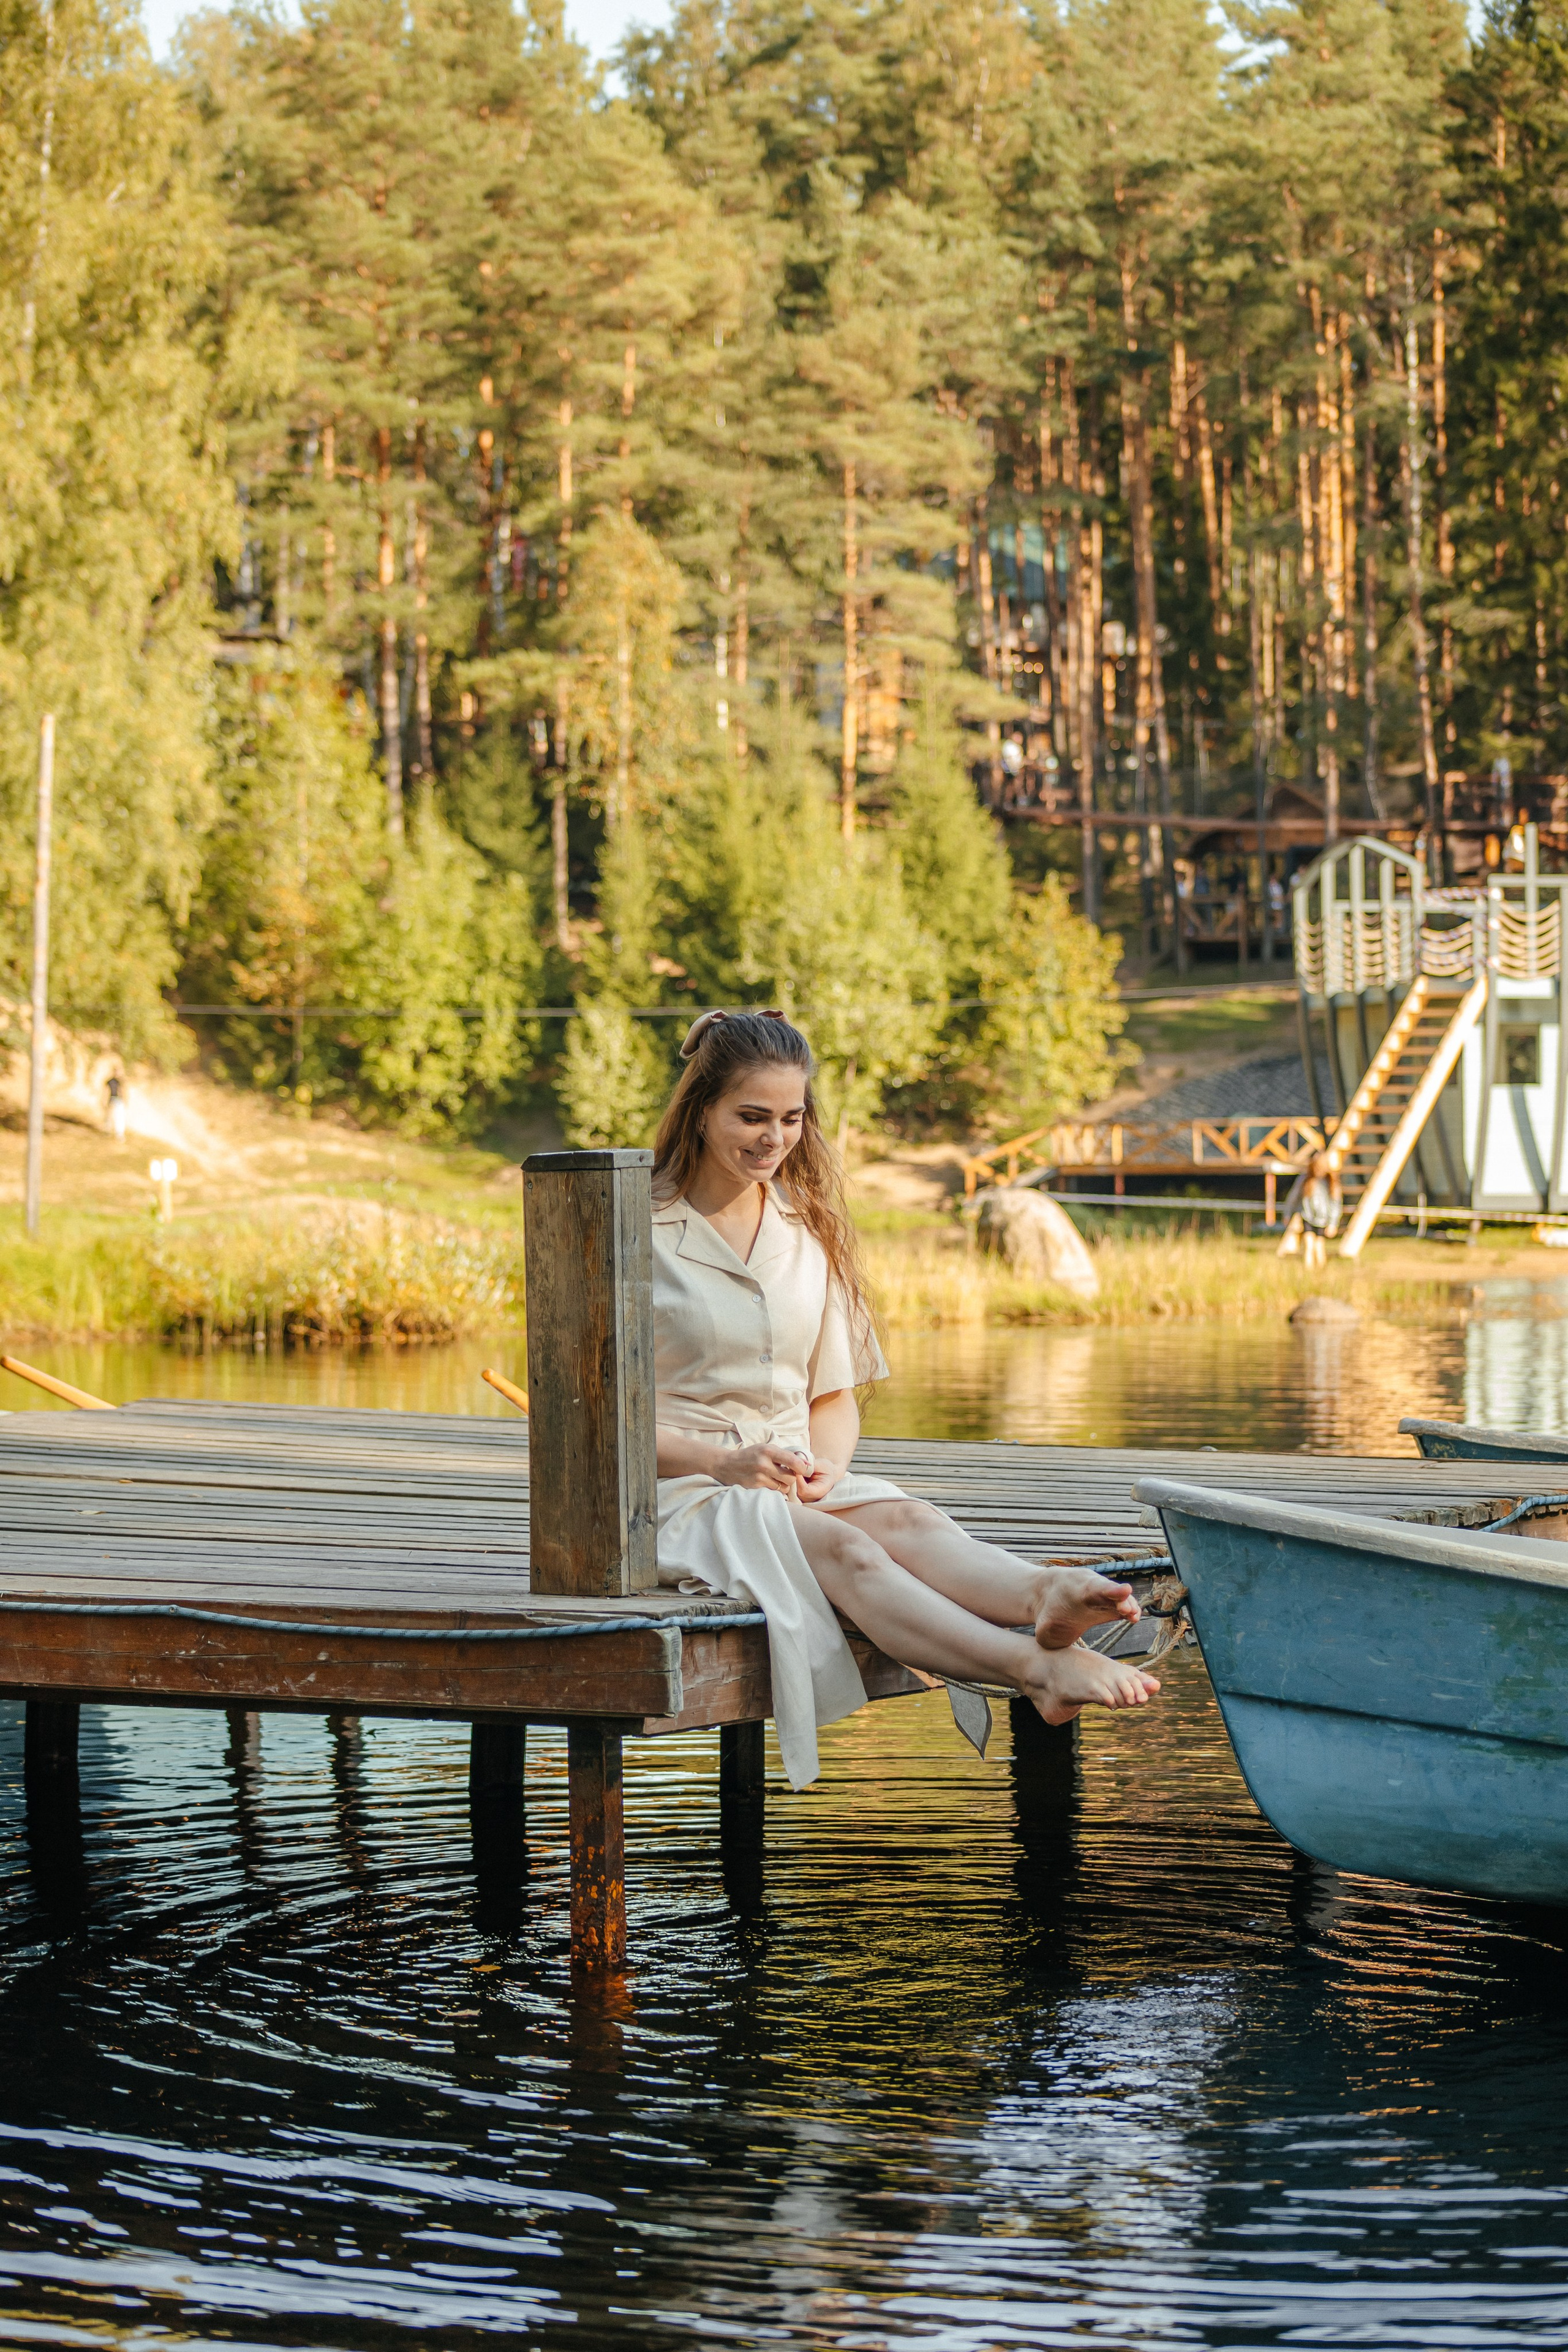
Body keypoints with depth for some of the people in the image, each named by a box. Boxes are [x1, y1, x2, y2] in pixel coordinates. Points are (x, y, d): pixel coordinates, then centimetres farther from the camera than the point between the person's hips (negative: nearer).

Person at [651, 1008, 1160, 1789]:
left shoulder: (808, 1232, 17)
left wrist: (826, 1461, -6)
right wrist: (721, 1461, -18)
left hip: (793, 1485, 5)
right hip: (680, 1493, -5)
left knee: (907, 1520, -31)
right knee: (841, 1549, -36)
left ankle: (1044, 1598, -65)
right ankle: (1037, 1667, -62)